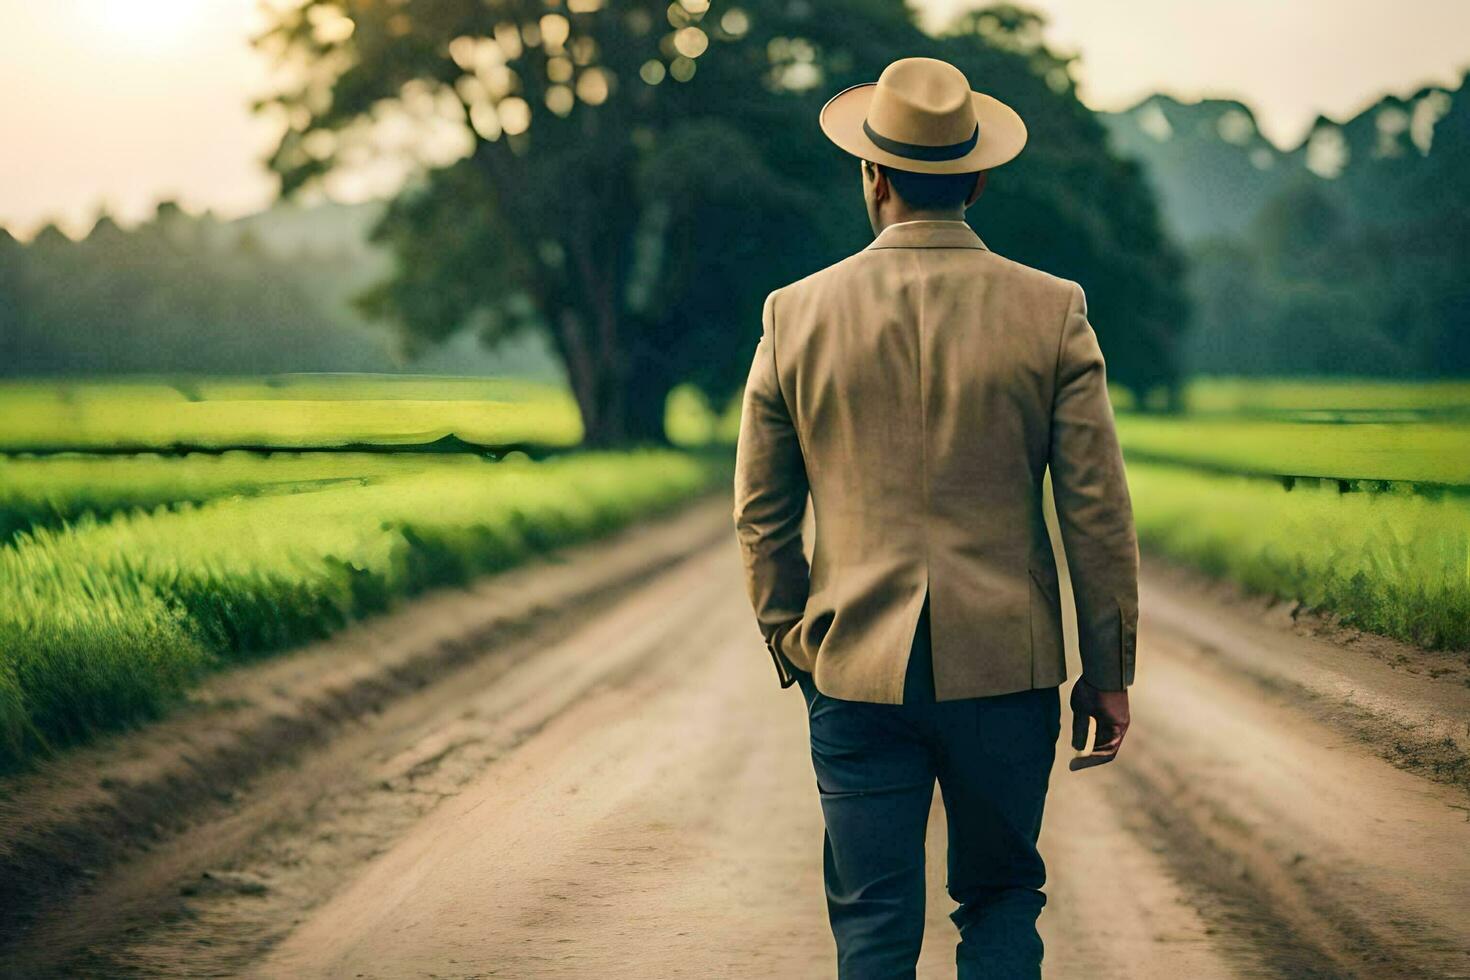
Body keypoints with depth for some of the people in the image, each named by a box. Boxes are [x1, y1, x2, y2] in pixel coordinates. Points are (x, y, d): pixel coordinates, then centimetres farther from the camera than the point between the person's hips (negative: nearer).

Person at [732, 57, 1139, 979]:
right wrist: (1109, 672, 4)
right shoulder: (1052, 312, -4)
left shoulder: (796, 315, -1)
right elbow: (1097, 510, -4)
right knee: (1002, 898, 16)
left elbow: (761, 514, 5)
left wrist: (792, 649, 18)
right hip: (1006, 669, 0)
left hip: (856, 670, 0)